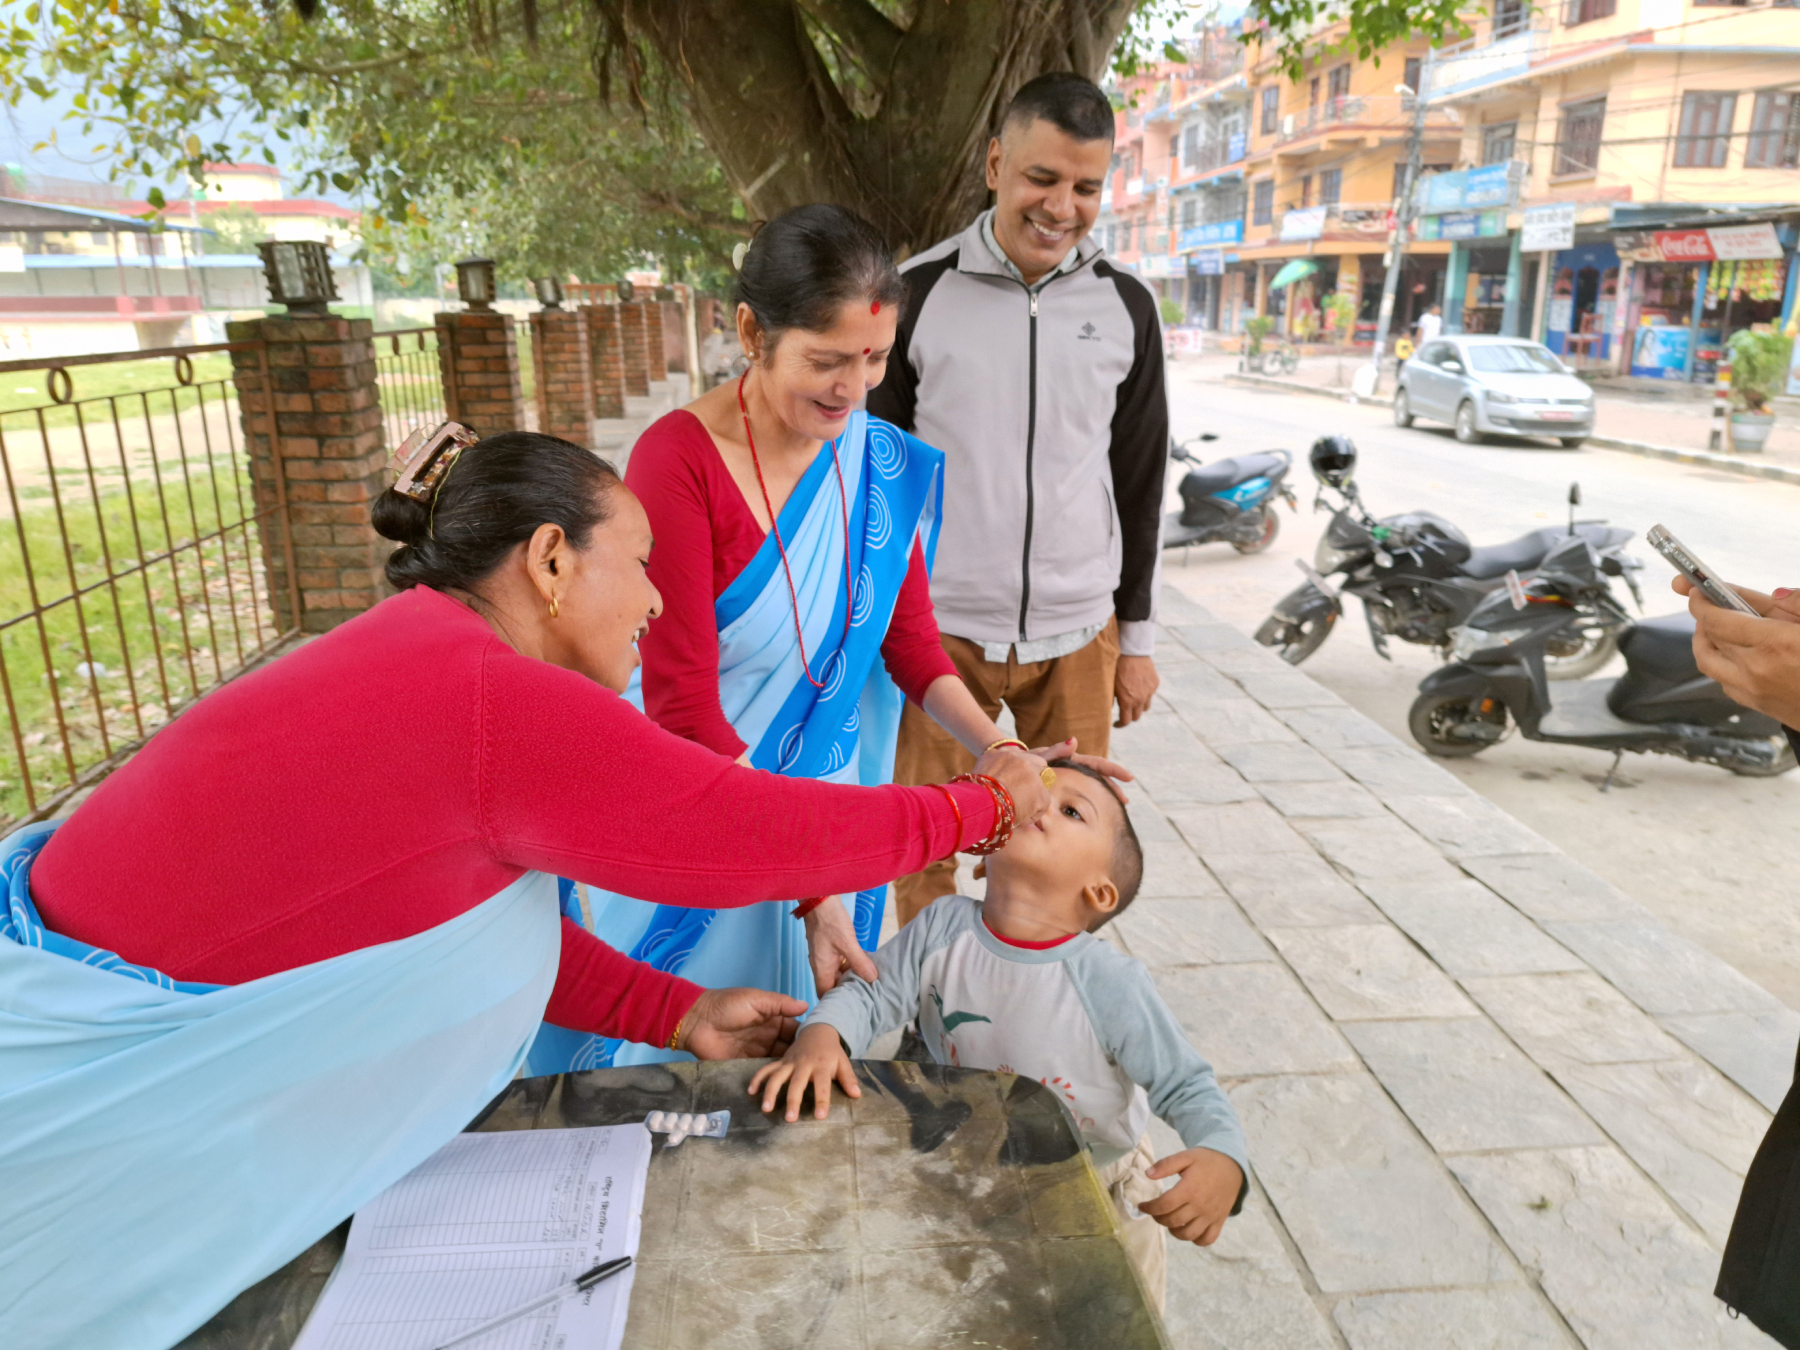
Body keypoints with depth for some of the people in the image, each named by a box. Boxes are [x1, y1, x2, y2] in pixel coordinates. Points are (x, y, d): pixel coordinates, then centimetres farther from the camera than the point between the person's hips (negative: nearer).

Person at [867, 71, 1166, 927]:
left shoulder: (1124, 307, 3)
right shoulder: (919, 294, -5)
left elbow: (1139, 482, 9)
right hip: (938, 629, -2)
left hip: (1078, 634, 2)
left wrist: (1137, 634, 10)